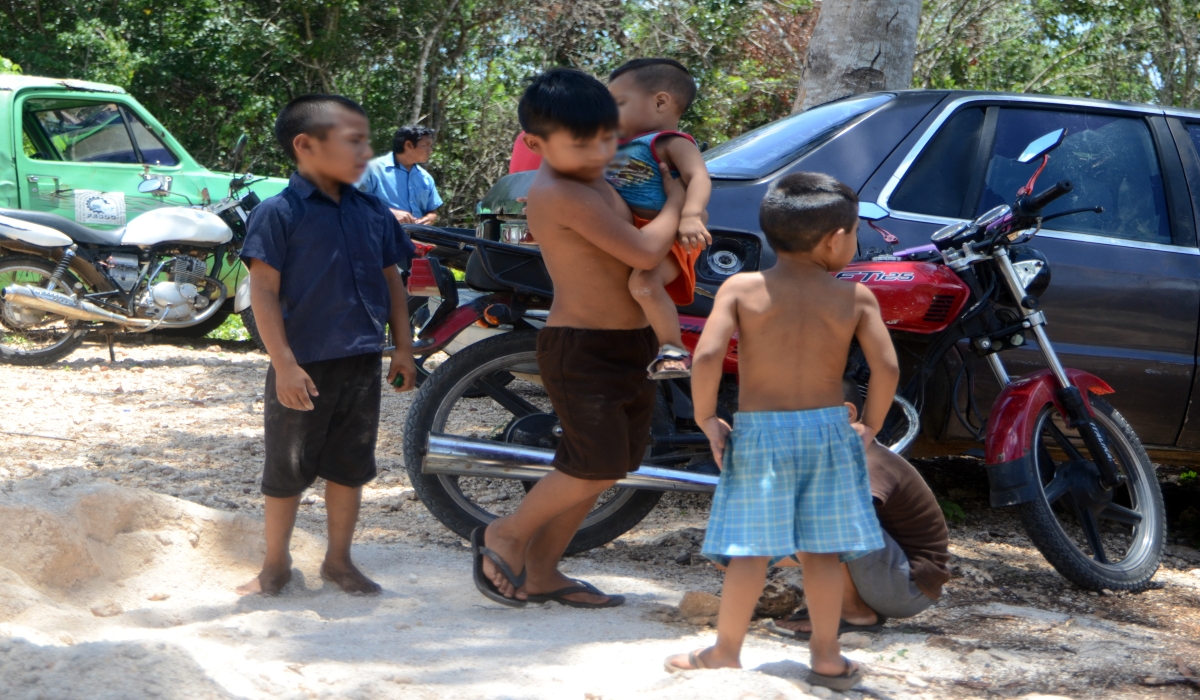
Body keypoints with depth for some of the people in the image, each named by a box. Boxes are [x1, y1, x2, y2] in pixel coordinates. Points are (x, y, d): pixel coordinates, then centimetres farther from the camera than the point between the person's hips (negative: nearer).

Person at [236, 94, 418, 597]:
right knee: (288, 469, 7)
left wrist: (403, 347, 10)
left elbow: (391, 280, 14)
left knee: (350, 465, 13)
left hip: (362, 364, 5)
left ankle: (339, 559, 27)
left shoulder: (372, 212, 6)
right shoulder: (279, 212, -12)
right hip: (304, 367, -5)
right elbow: (264, 290, -14)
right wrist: (284, 364, -19)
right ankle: (275, 564, 22)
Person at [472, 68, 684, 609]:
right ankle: (505, 536, 12)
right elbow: (643, 251, -24)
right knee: (596, 467, -9)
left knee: (597, 467, 14)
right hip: (581, 349, -10)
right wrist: (674, 202, -8)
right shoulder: (562, 194, -22)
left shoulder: (589, 180, 10)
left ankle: (540, 570, 24)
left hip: (625, 346, 10)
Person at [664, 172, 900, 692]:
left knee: (750, 550, 5)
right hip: (828, 431, 1)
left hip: (759, 434, -1)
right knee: (821, 551, 9)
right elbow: (886, 367, -7)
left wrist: (705, 418, -1)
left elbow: (707, 356, -14)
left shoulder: (742, 289, -4)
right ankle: (826, 658, 15)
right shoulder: (855, 297, -1)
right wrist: (869, 427, 7)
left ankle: (725, 654, 12)